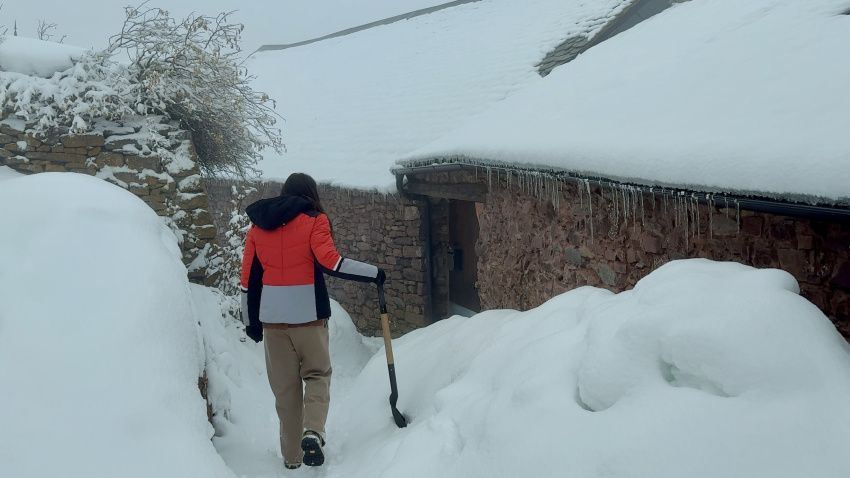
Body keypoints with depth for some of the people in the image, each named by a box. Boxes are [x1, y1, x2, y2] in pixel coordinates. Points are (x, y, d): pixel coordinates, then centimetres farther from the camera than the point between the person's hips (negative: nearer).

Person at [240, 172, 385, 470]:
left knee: (285, 386, 11)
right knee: (317, 374, 11)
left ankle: (291, 456, 15)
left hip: (272, 317, 4)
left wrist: (251, 320, 20)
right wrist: (374, 273, -8)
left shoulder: (258, 224, 12)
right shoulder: (314, 220, -2)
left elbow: (249, 277, 12)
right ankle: (313, 432, -12)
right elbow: (330, 262, -15)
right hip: (307, 314, -3)